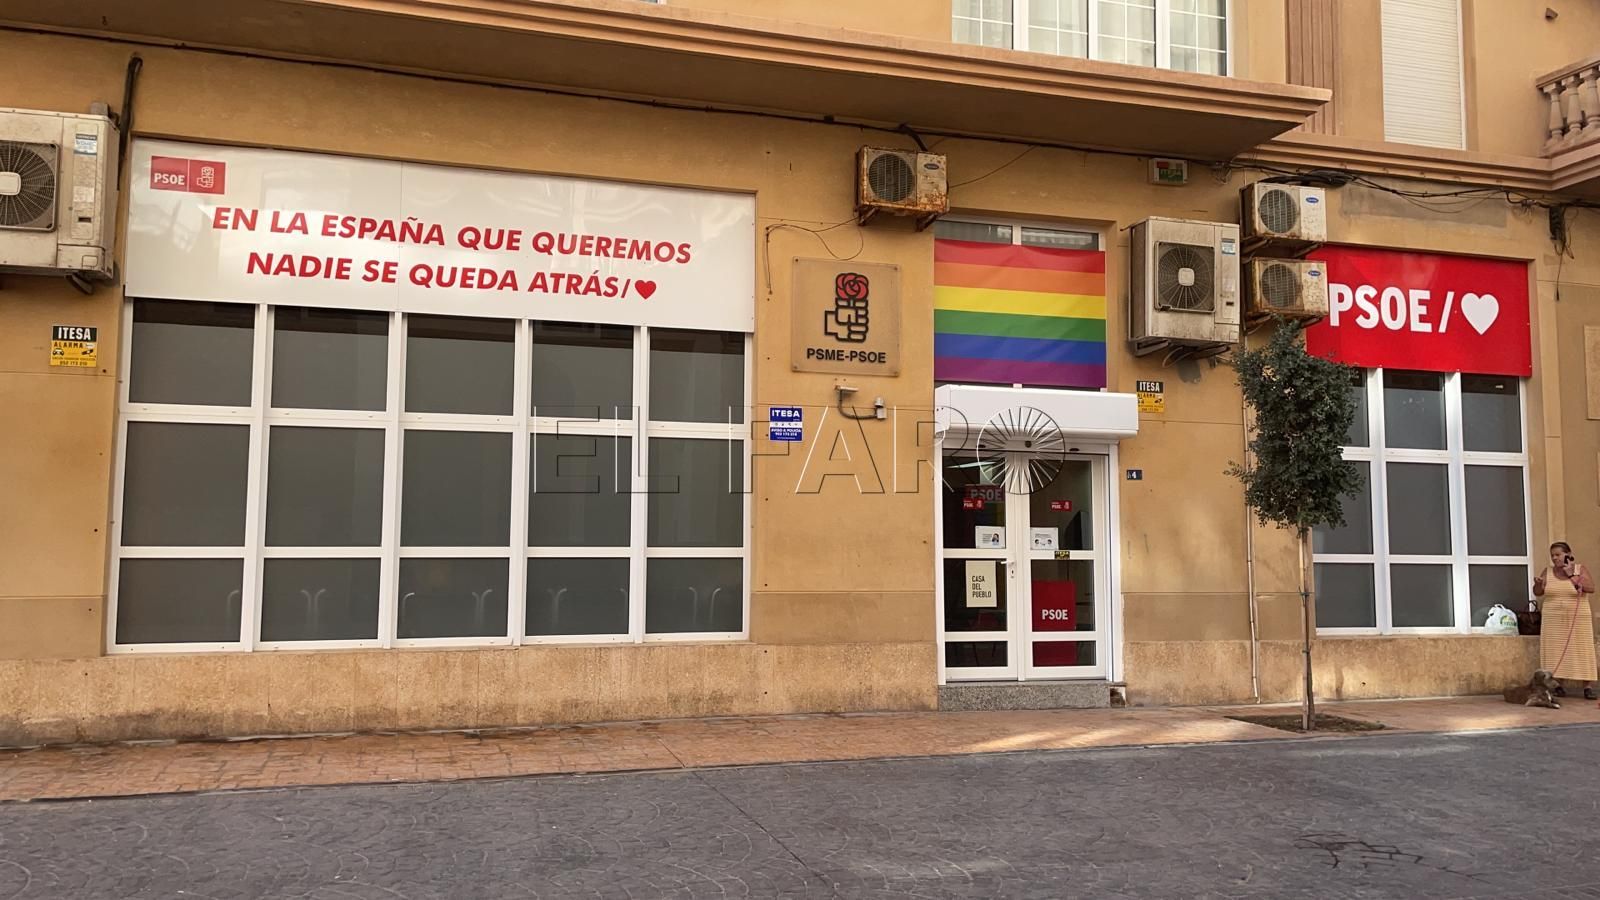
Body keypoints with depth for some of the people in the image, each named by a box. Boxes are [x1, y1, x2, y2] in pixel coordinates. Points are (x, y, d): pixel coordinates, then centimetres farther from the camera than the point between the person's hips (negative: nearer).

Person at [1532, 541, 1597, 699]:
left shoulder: (1580, 569, 1)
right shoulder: (1548, 572, 6)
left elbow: (1591, 588, -13)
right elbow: (1538, 593, 6)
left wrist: (1572, 575, -17)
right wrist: (1538, 584, -15)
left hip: (1578, 620, -2)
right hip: (1553, 621, 2)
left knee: (1581, 651, -3)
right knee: (1555, 652, -2)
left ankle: (1588, 686, -1)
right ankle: (1558, 685, 2)